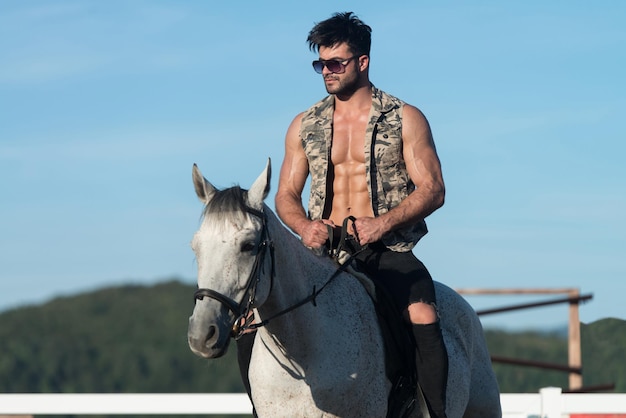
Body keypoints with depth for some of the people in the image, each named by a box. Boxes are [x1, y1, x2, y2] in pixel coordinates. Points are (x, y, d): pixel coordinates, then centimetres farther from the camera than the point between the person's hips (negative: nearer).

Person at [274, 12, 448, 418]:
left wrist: (383, 222, -19)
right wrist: (304, 225, -9)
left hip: (388, 250, -3)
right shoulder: (304, 126, 14)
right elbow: (286, 195, 15)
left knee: (423, 316, -31)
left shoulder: (405, 120, 4)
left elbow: (432, 189, -2)